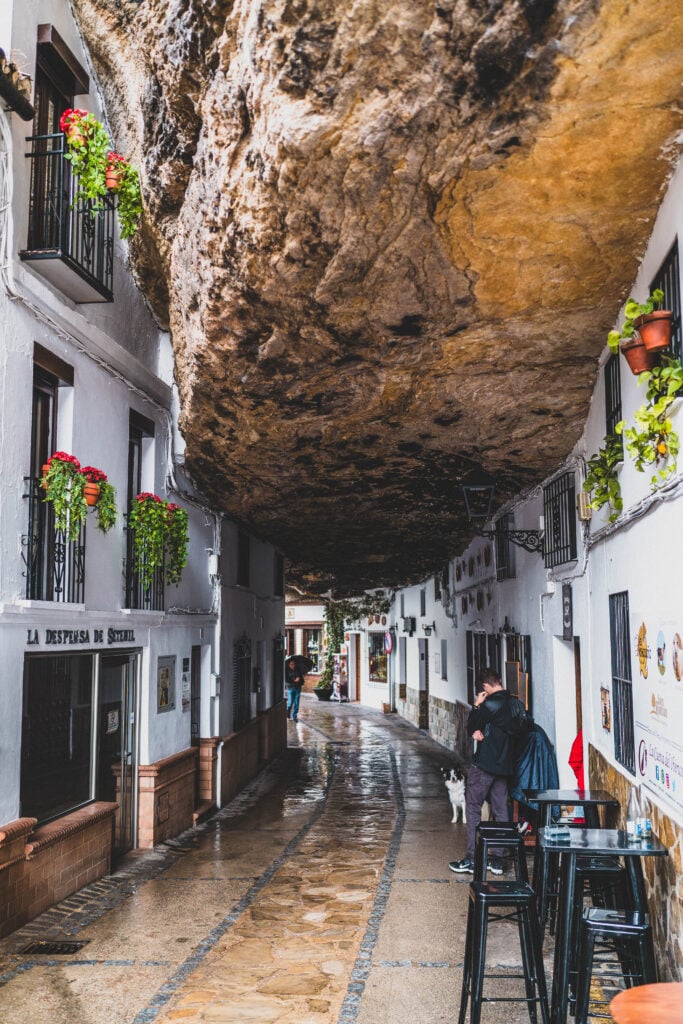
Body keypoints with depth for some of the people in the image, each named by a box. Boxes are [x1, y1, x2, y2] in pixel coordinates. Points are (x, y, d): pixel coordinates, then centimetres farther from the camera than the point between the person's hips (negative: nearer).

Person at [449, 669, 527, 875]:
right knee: (501, 810, 10)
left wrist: (476, 706, -1)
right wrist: (482, 732, 2)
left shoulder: (490, 704, -17)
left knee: (473, 807, 1)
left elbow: (471, 728, -8)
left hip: (484, 764, -7)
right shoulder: (516, 704, 6)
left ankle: (471, 859, 1)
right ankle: (498, 860, 14)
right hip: (505, 765, 7)